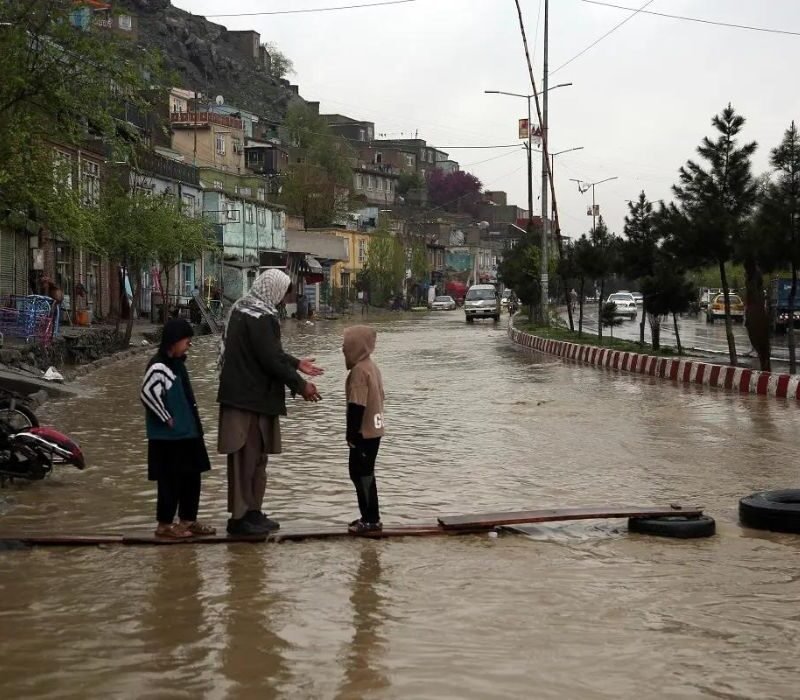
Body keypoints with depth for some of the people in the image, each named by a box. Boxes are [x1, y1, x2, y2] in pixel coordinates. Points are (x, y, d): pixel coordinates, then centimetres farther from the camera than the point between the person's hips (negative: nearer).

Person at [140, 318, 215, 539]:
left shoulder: (177, 363, 13)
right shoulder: (159, 367, -16)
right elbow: (147, 394, -26)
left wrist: (194, 424, 15)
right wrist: (167, 419, -17)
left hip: (187, 434, 9)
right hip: (169, 437, -9)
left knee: (191, 476, 13)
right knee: (171, 480, -1)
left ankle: (188, 519, 23)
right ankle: (164, 524, 9)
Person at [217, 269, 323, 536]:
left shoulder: (244, 310, 13)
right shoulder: (259, 317, -18)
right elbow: (271, 358, -20)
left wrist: (296, 363, 28)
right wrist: (300, 385, -11)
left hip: (245, 394, 10)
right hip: (250, 398, -10)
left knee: (256, 456, 16)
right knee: (246, 458, -3)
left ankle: (252, 512, 24)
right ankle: (240, 517, 3)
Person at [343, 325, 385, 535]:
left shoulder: (359, 370, -18)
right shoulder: (372, 366, 11)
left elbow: (357, 405, -22)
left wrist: (352, 433, -16)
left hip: (364, 433, -10)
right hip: (374, 430, 10)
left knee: (362, 474, -3)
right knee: (363, 473, 16)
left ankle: (371, 519, 1)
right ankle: (370, 517, 21)